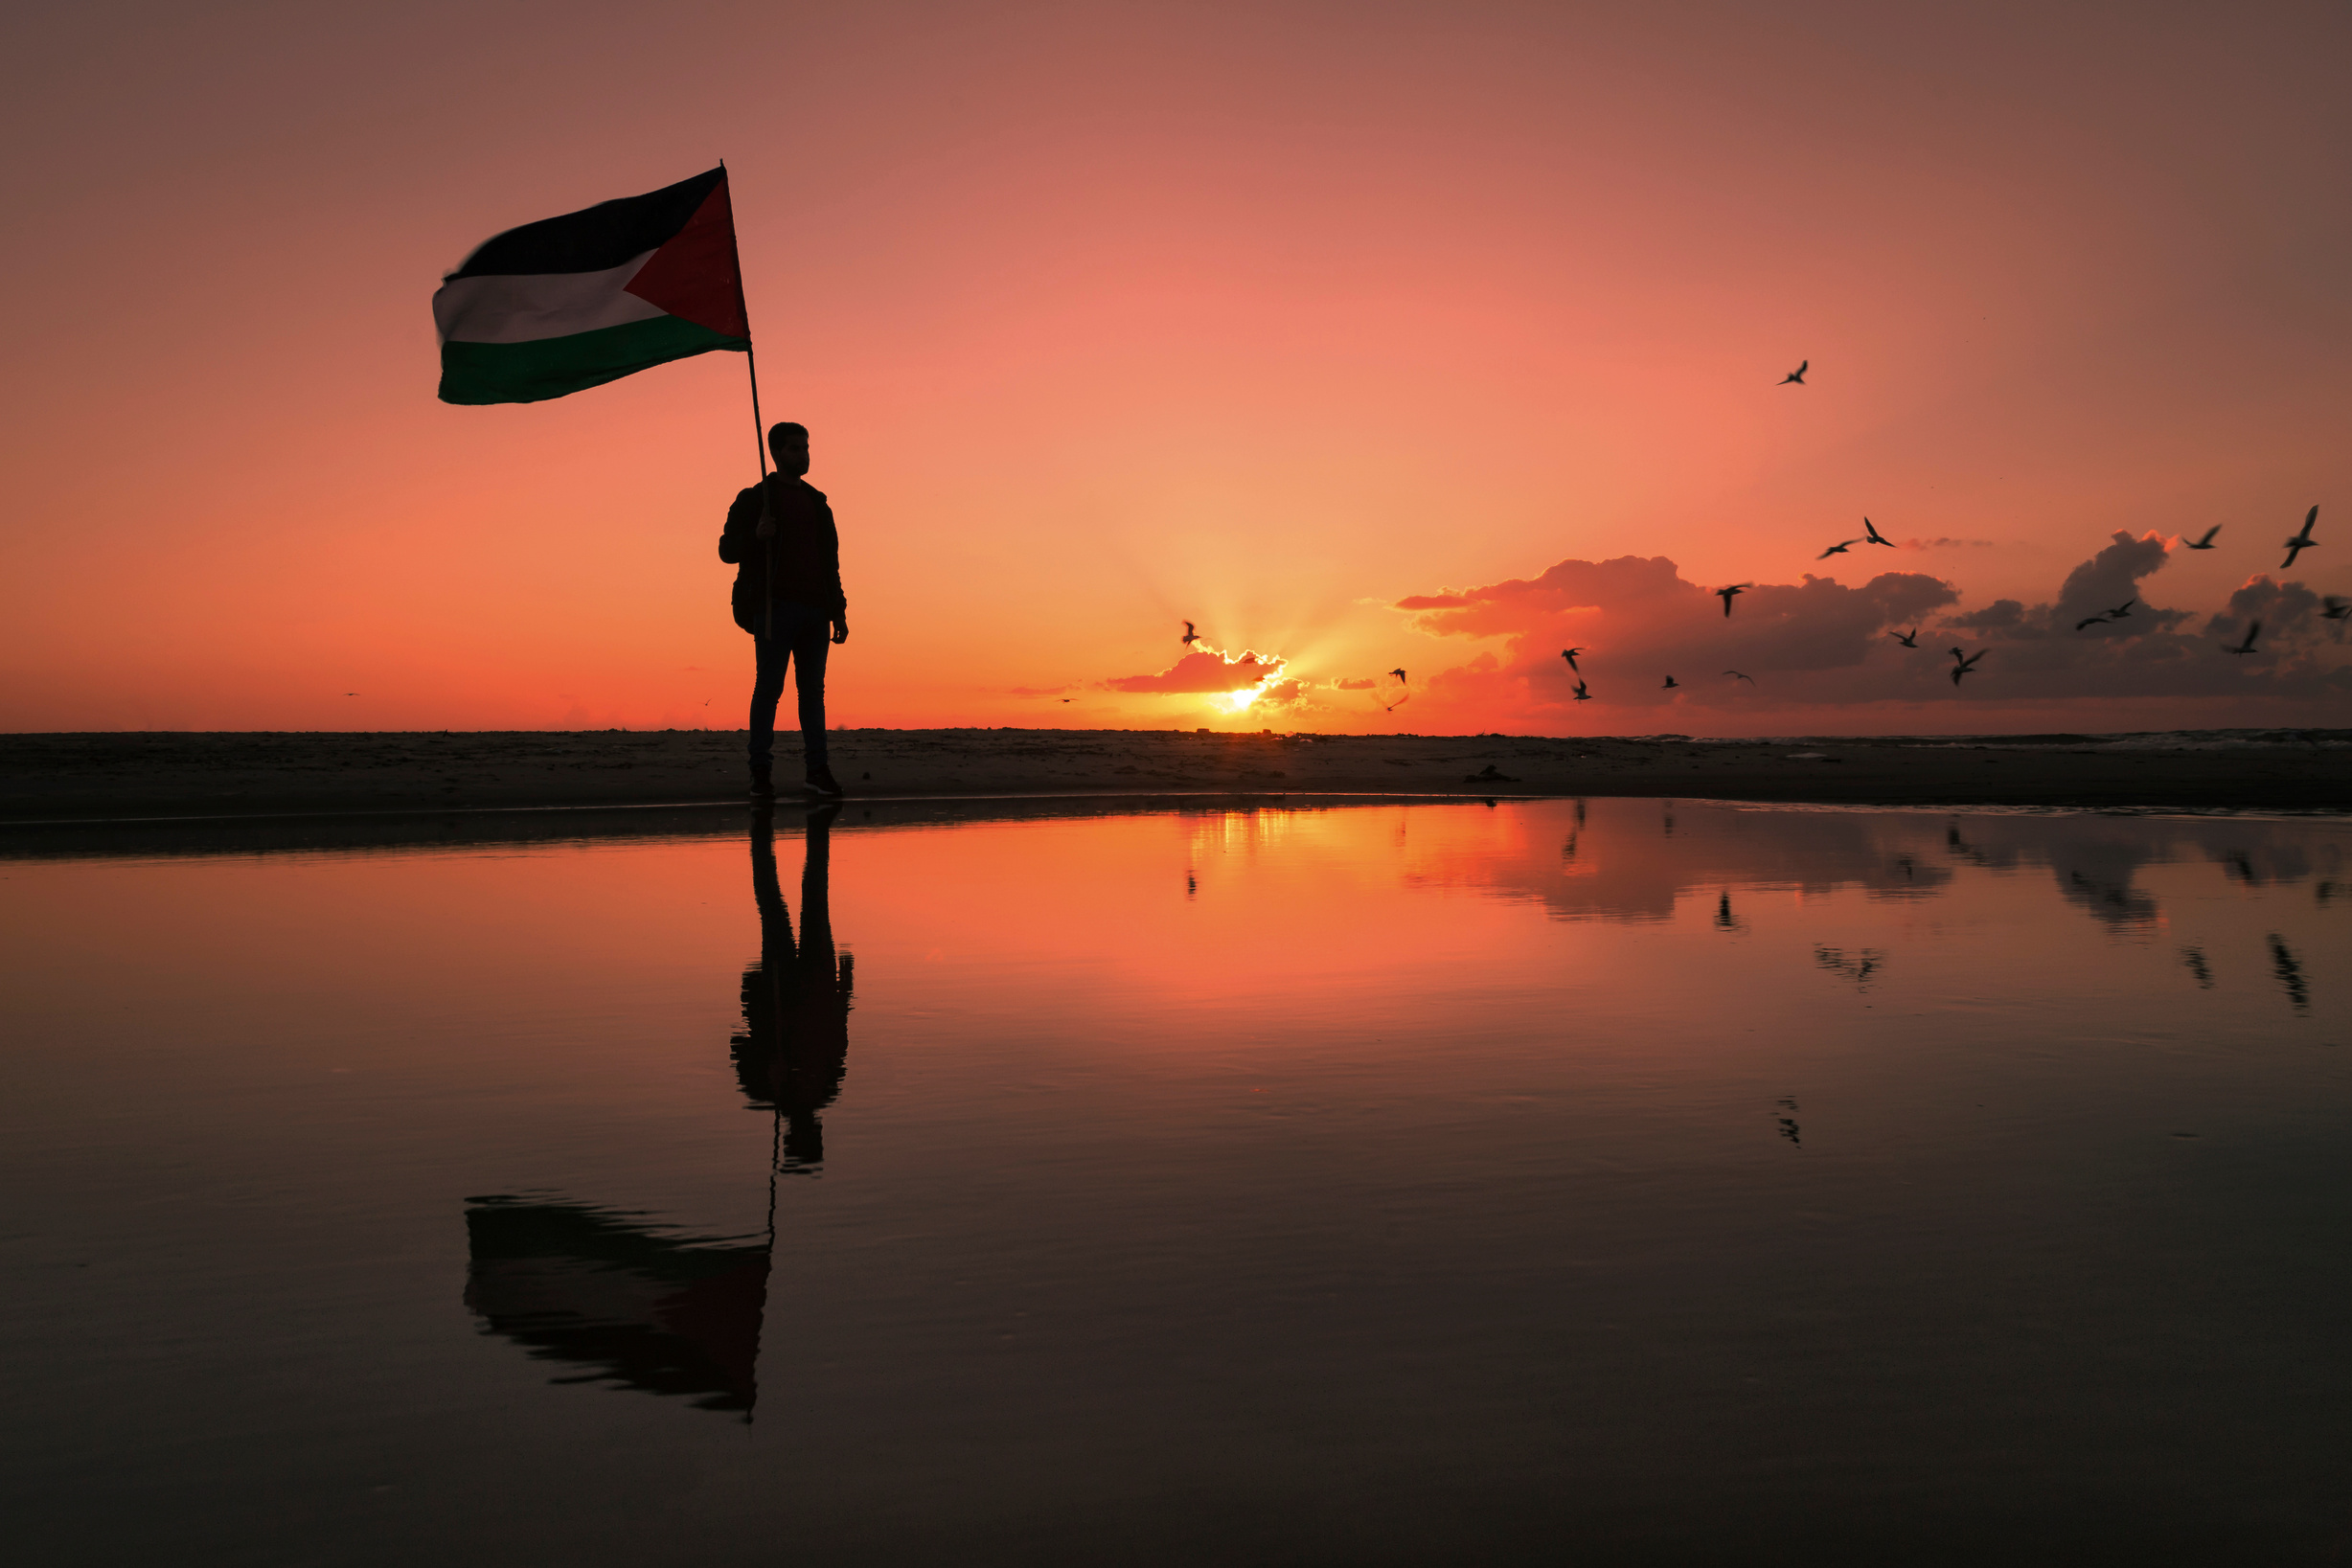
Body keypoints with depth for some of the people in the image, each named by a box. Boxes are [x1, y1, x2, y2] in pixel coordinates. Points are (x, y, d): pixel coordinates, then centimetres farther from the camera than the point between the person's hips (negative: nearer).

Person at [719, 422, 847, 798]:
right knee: (768, 685, -6)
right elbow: (728, 550, 1)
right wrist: (756, 535, -19)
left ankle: (818, 769, 3)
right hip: (775, 608, -4)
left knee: (813, 689, 3)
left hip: (815, 610, 4)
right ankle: (761, 770, -3)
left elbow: (831, 561, 21)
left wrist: (838, 611, 13)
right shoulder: (754, 500, 6)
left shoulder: (817, 502, 20)